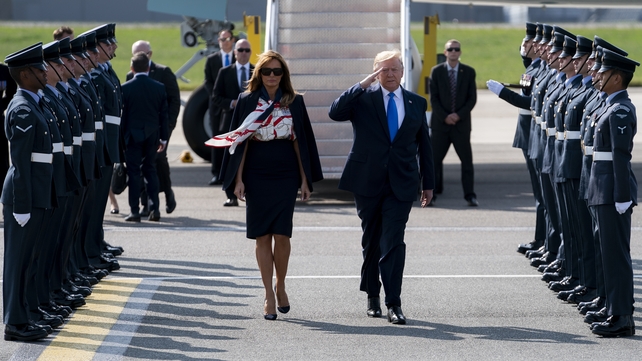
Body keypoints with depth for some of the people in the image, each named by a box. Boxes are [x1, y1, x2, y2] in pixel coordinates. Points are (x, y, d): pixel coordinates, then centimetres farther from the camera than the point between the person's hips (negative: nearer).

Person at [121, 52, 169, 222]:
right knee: (149, 168, 14)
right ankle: (154, 208, 7)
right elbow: (164, 114, 3)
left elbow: (121, 114, -5)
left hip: (132, 134, -3)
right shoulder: (159, 87, 0)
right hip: (152, 134, 3)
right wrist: (163, 138, 10)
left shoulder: (125, 88, -9)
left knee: (134, 171, 2)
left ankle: (135, 211, 0)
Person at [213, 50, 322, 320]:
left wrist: (305, 179, 4)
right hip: (256, 176, 0)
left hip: (285, 176, 0)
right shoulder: (247, 101, 3)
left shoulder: (294, 102, 5)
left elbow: (300, 141, 7)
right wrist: (238, 179, -3)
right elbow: (240, 141, 3)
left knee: (282, 235, -7)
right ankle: (269, 295, 6)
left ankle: (280, 286, 15)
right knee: (262, 236, 0)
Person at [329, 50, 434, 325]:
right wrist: (363, 85, -19)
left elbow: (424, 145, 13)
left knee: (393, 242, -9)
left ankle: (393, 304, -10)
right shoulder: (363, 99, 1)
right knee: (371, 240, 11)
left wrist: (428, 183, 12)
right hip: (367, 181, 0)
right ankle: (372, 296, 26)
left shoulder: (416, 103, 9)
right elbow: (335, 113, -17)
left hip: (401, 185, 0)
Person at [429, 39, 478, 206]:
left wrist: (459, 115, -11)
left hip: (461, 123, 0)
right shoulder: (436, 71, 4)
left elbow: (472, 98, 2)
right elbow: (433, 98, 1)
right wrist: (445, 117, -10)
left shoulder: (469, 72, 5)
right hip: (440, 123, 0)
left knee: (467, 160, -1)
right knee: (434, 159, -1)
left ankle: (470, 195, 4)